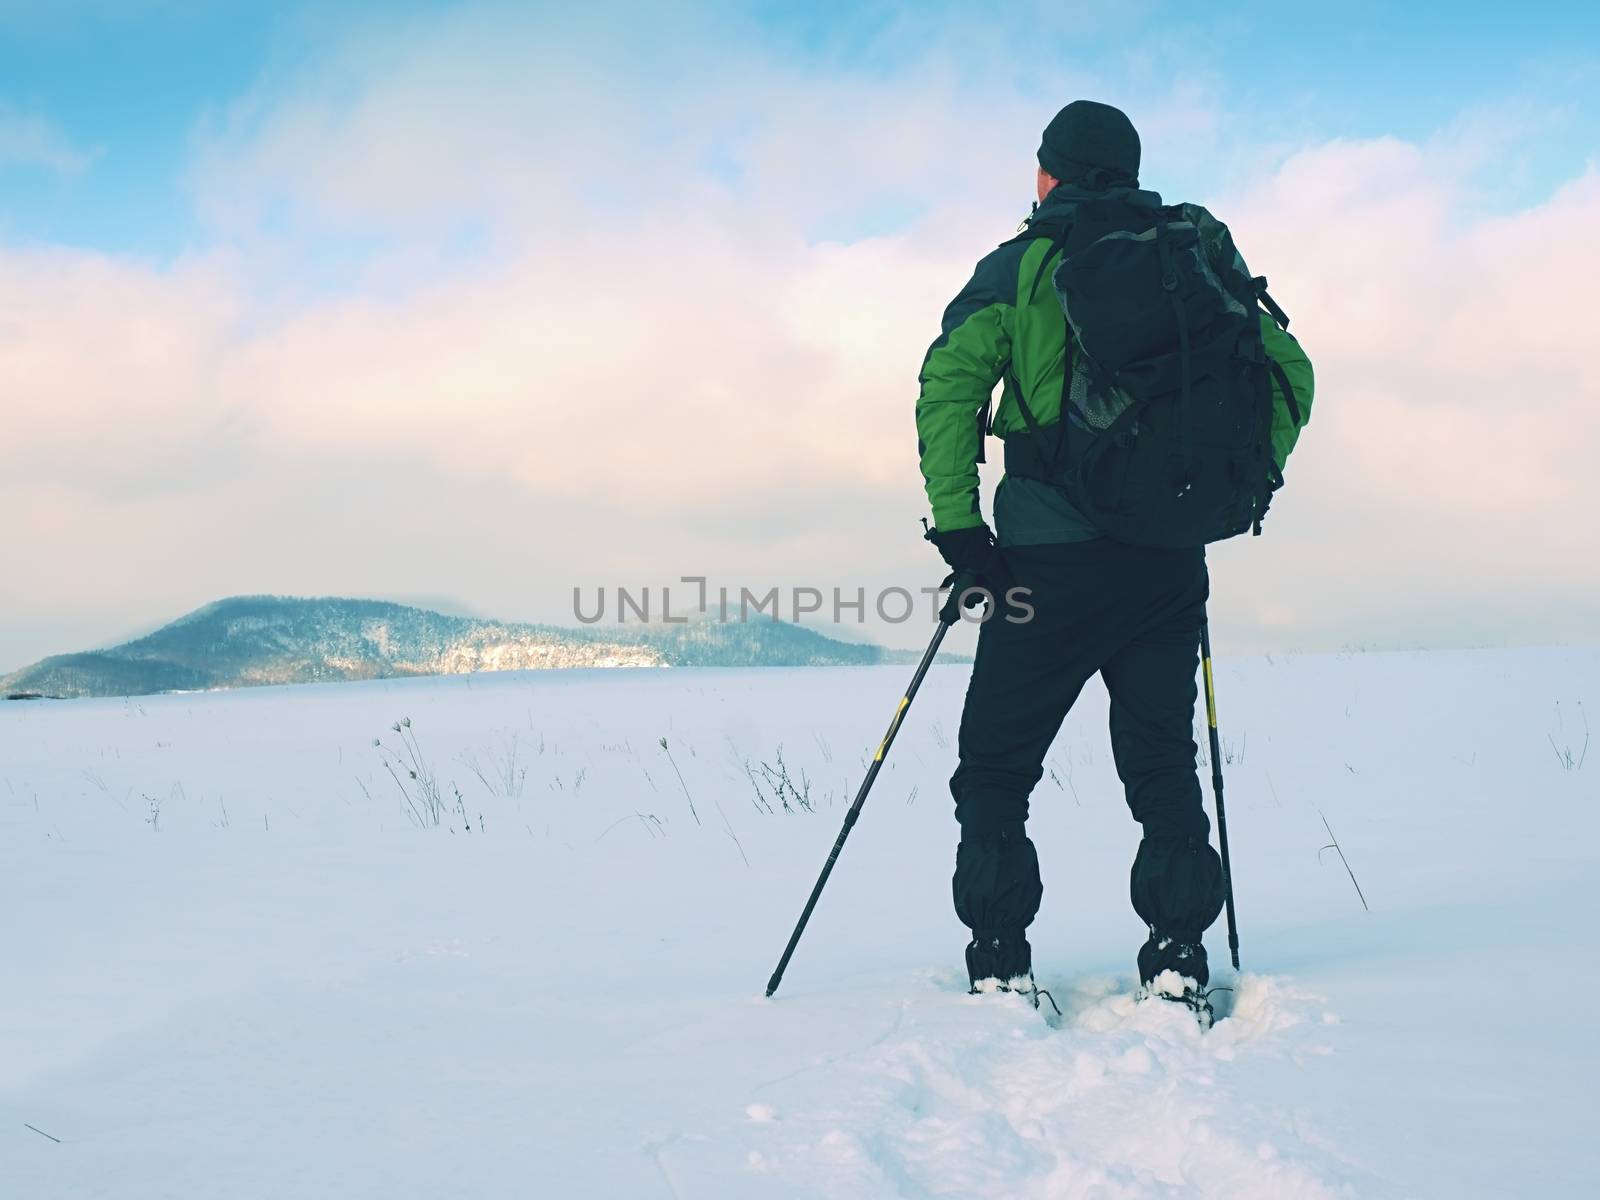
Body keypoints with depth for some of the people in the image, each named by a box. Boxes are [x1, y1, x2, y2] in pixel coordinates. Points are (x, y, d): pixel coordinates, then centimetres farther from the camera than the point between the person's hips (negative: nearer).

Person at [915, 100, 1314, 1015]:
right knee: (1162, 761, 15)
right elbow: (1289, 373, 10)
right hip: (1172, 562, 3)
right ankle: (1179, 959, 9)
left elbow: (949, 383, -11)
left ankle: (1000, 966, 1)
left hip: (1052, 559, -3)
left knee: (995, 766, 8)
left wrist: (957, 523, -8)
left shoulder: (1020, 267, 3)